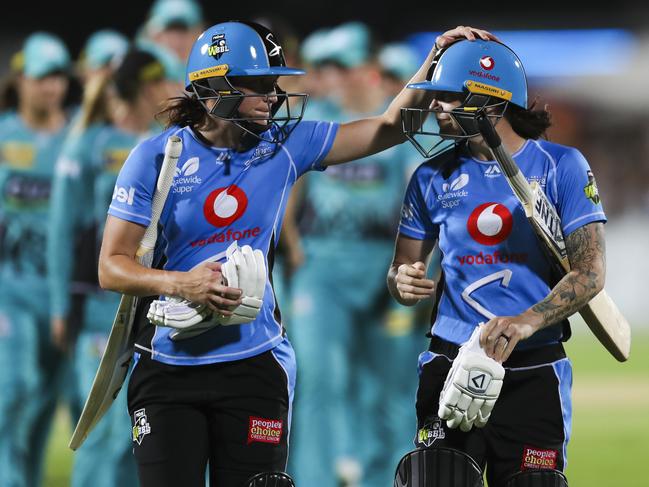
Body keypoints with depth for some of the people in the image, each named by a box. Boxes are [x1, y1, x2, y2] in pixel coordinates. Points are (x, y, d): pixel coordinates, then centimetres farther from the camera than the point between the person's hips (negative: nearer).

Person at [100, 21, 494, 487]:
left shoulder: (283, 146, 4)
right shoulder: (157, 156, -4)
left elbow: (389, 128, 9)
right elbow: (112, 266, -4)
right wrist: (182, 284, -21)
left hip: (254, 365, 2)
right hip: (167, 365, -2)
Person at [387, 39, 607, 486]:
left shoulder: (561, 166, -1)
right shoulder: (433, 177, 8)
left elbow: (590, 273, -7)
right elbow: (405, 266, 15)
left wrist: (526, 322, -24)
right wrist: (404, 282, -11)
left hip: (533, 373, -2)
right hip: (452, 365, 2)